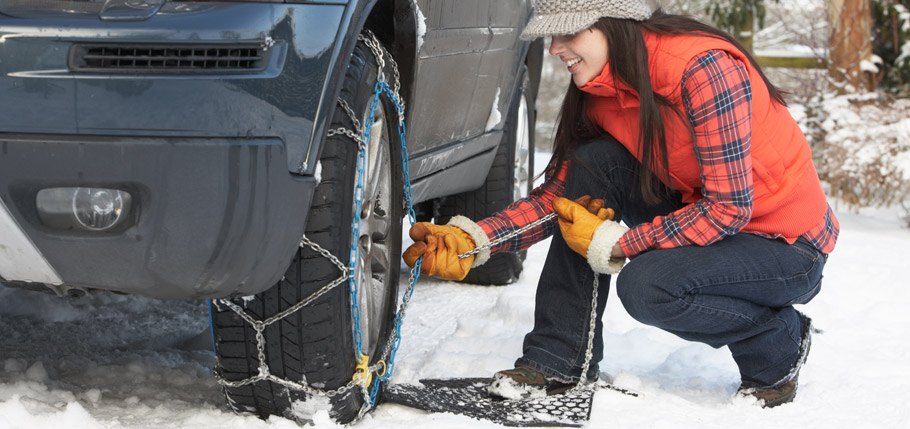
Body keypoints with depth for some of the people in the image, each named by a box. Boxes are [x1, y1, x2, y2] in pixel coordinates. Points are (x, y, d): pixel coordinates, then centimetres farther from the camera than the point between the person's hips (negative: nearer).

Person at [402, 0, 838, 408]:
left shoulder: (704, 69, -28)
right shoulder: (602, 89, -3)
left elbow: (728, 208, -28)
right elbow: (559, 193, -1)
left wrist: (614, 246, -23)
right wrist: (473, 239, -16)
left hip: (790, 246, -7)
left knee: (644, 286, -30)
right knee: (593, 164, -13)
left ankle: (778, 343, -1)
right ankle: (557, 361, -7)